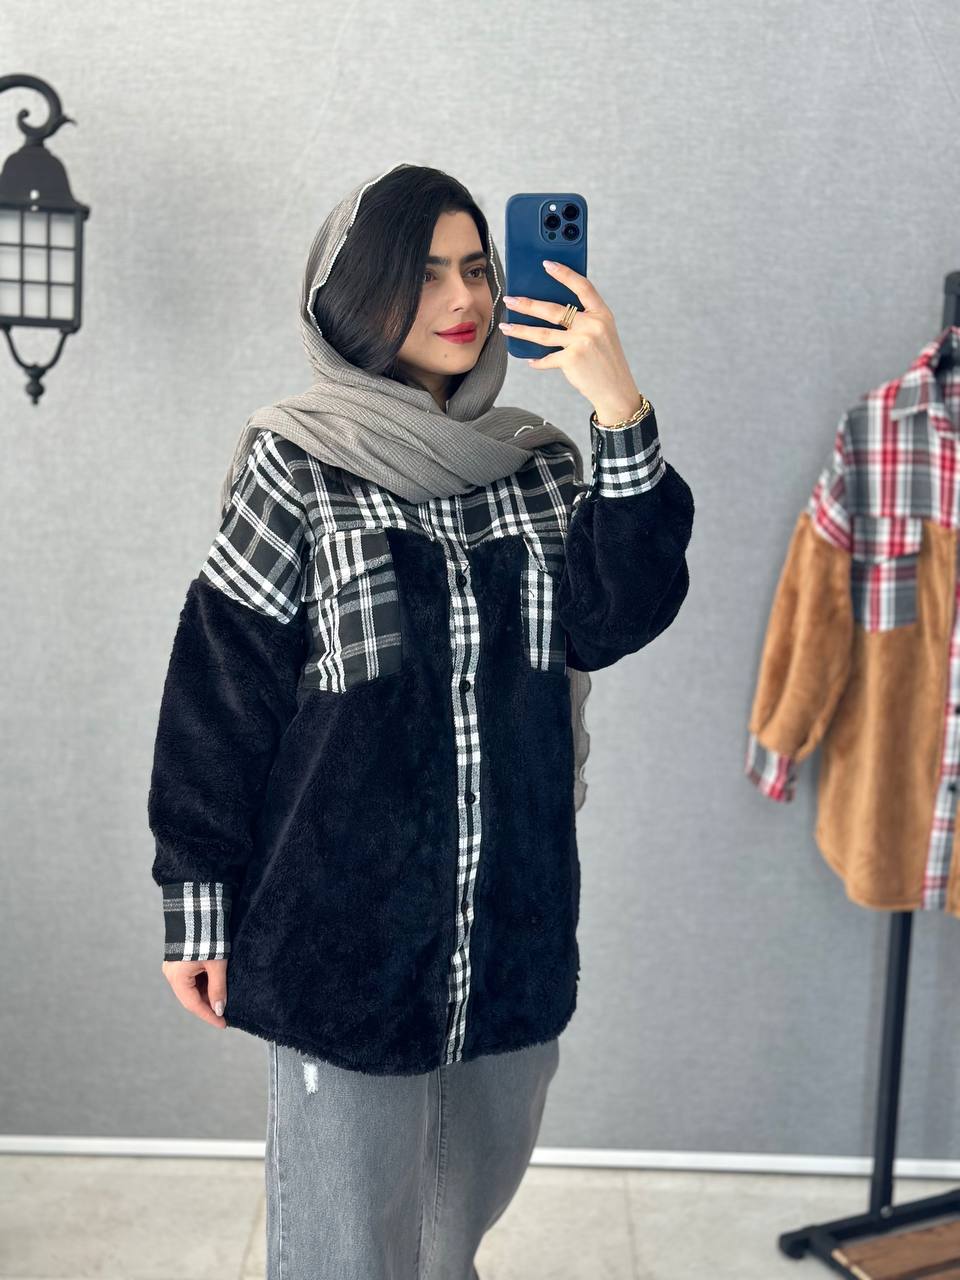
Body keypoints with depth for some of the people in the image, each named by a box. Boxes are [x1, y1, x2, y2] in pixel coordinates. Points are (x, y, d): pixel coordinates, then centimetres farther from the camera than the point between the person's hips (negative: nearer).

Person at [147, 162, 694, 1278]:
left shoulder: (541, 464, 7)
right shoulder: (297, 466, -4)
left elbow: (616, 618, -8)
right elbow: (215, 692, -4)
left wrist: (620, 410, -16)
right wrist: (198, 907, -6)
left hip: (517, 927, 4)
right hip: (344, 929, -4)